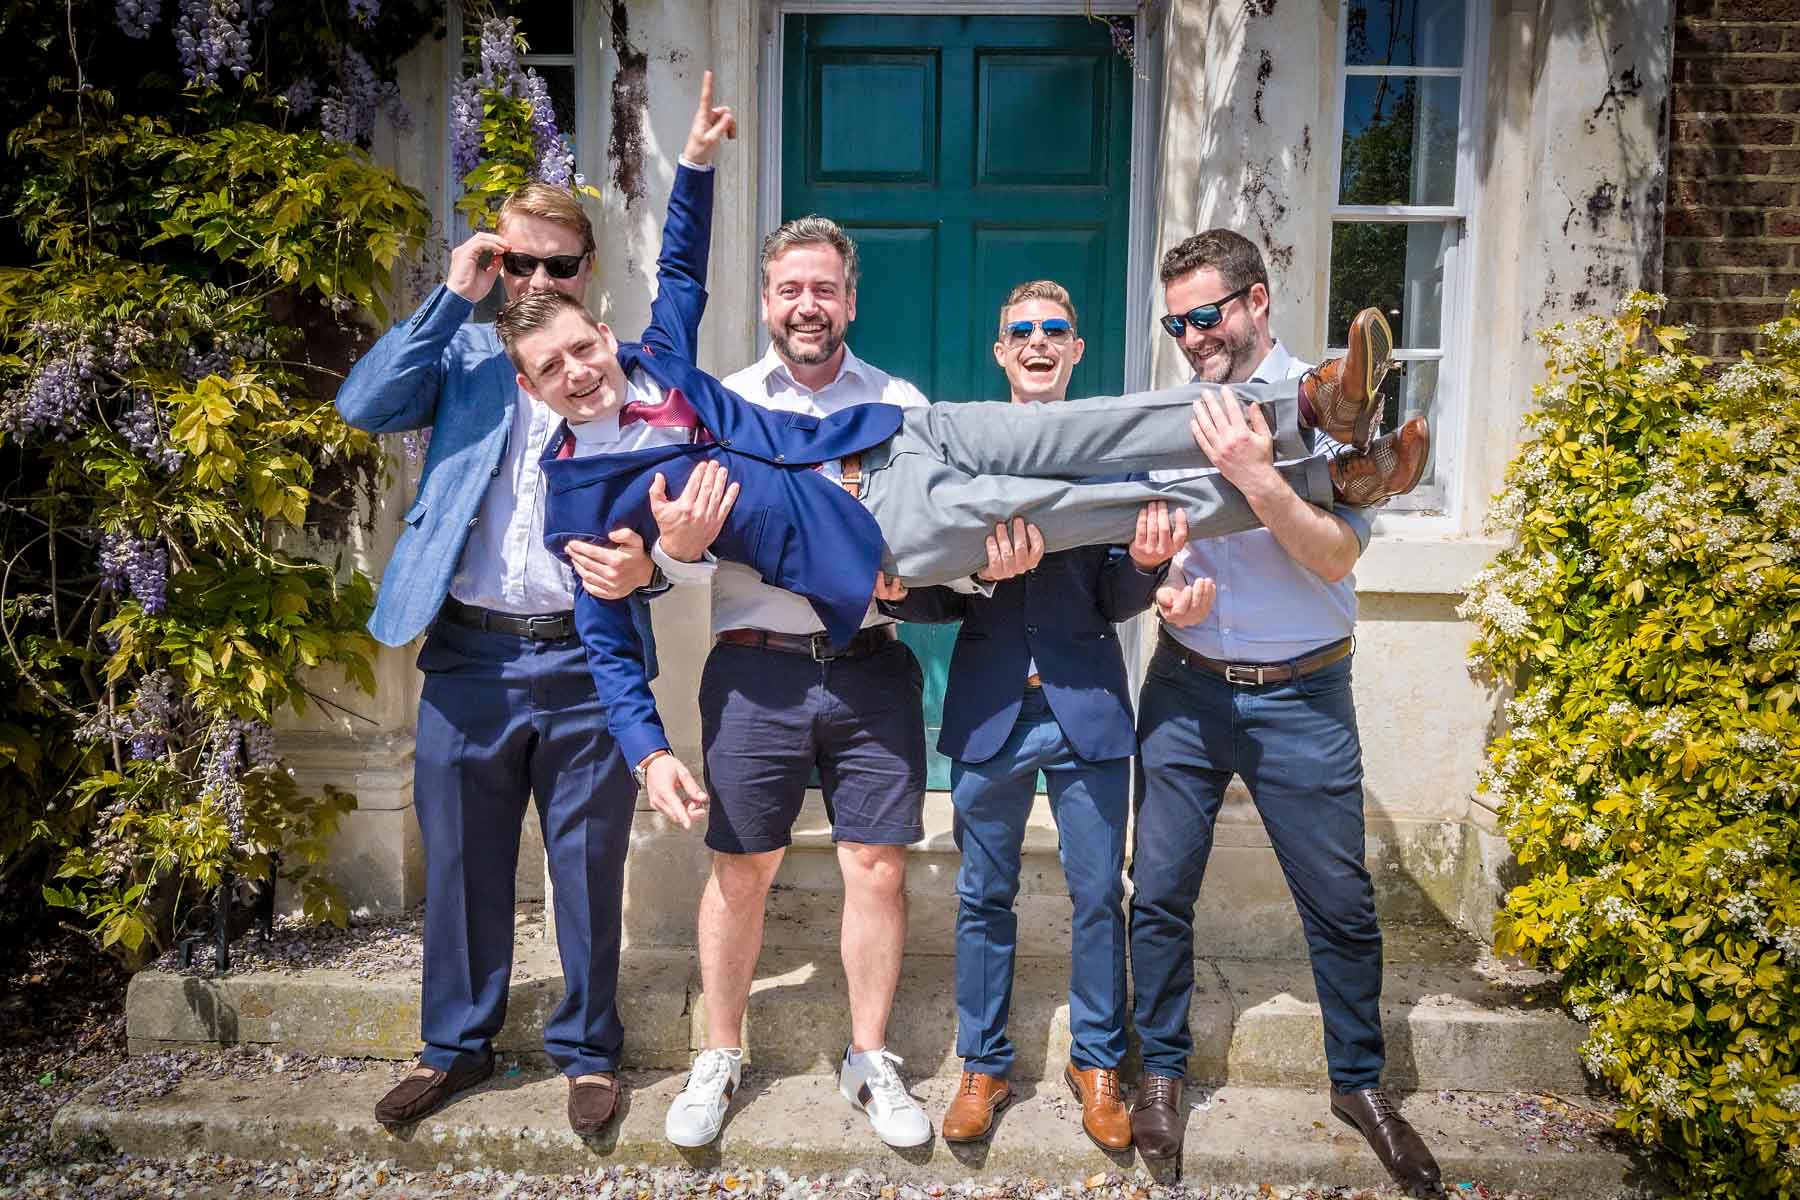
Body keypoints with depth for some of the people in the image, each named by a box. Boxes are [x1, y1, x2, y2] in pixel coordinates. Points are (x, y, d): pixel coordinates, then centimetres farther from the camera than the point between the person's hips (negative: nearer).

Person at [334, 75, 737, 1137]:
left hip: (589, 661, -1)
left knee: (590, 869, 9)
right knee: (462, 865, 13)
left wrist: (645, 563, -18)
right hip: (468, 656, 1)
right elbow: (364, 405, -9)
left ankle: (589, 1051, 28)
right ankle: (458, 1046, 33)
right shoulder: (463, 355, 9)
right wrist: (456, 295, -9)